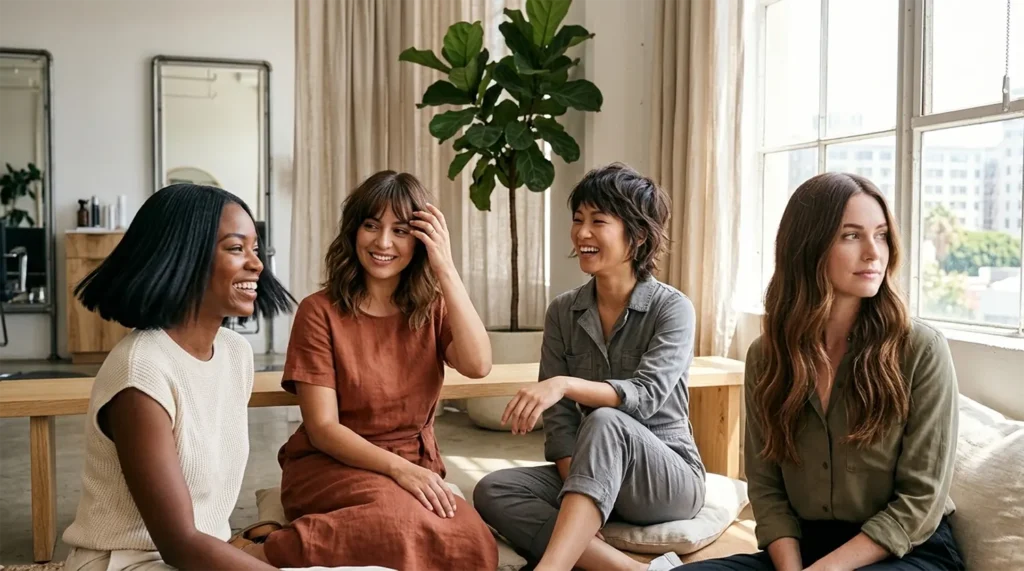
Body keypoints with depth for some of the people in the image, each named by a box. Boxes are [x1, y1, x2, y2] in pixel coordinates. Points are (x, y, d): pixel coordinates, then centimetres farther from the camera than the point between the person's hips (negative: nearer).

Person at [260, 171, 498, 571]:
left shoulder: (432, 308, 6)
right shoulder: (320, 312, -6)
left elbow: (477, 366, -15)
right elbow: (322, 429, -10)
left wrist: (446, 270, -16)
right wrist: (397, 468, -24)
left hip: (415, 467, 4)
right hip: (332, 464, -4)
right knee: (406, 524, -36)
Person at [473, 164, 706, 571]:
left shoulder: (672, 308, -8)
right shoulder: (563, 312, 3)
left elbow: (646, 395, -24)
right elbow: (558, 417, -2)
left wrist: (565, 383, -40)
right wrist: (580, 497, -17)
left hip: (670, 480, -4)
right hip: (594, 472, 4)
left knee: (604, 423, -36)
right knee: (492, 491, -23)